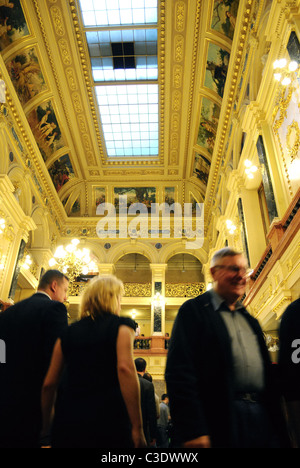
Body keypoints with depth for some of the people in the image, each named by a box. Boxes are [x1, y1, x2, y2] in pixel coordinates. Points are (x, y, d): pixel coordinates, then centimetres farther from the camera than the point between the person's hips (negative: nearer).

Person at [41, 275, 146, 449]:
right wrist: (137, 426, -14)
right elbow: (125, 369, -17)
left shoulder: (68, 332, 12)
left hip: (66, 422, 4)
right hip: (108, 421, -4)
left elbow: (49, 384, 11)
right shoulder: (120, 325, 0)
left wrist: (46, 427, 24)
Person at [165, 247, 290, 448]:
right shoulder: (194, 310, -5)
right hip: (219, 422, -6)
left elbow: (267, 372, 19)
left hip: (262, 419, 7)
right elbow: (180, 370, -13)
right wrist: (193, 431, -19)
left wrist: (279, 424, 13)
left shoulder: (250, 320, 18)